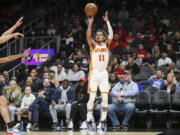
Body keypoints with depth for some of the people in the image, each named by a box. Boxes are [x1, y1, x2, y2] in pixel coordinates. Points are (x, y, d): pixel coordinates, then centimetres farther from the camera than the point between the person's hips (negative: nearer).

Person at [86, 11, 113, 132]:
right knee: (92, 98, -6)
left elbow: (111, 35, -10)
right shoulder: (93, 45, 2)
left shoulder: (106, 44, 8)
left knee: (105, 98, 0)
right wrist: (90, 23, -24)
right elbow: (88, 36, -17)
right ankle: (89, 120, -2)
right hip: (94, 73, -2)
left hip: (104, 74, 2)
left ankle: (103, 120, 9)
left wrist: (107, 21, -12)